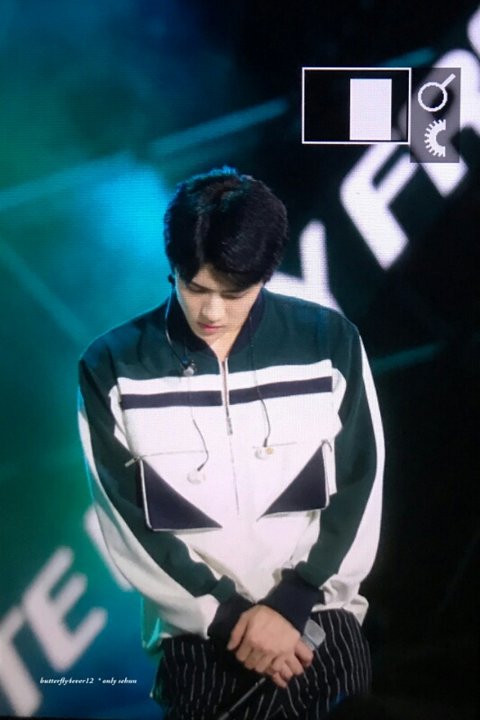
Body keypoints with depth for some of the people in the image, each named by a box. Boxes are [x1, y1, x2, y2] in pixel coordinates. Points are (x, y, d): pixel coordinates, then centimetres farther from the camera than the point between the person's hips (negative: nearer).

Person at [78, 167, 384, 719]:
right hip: (197, 622, 0)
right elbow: (128, 522, -3)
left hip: (312, 608, 0)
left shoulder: (330, 342, -2)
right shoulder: (111, 366, -4)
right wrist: (226, 615, -9)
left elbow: (358, 491, 0)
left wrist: (290, 604, -9)